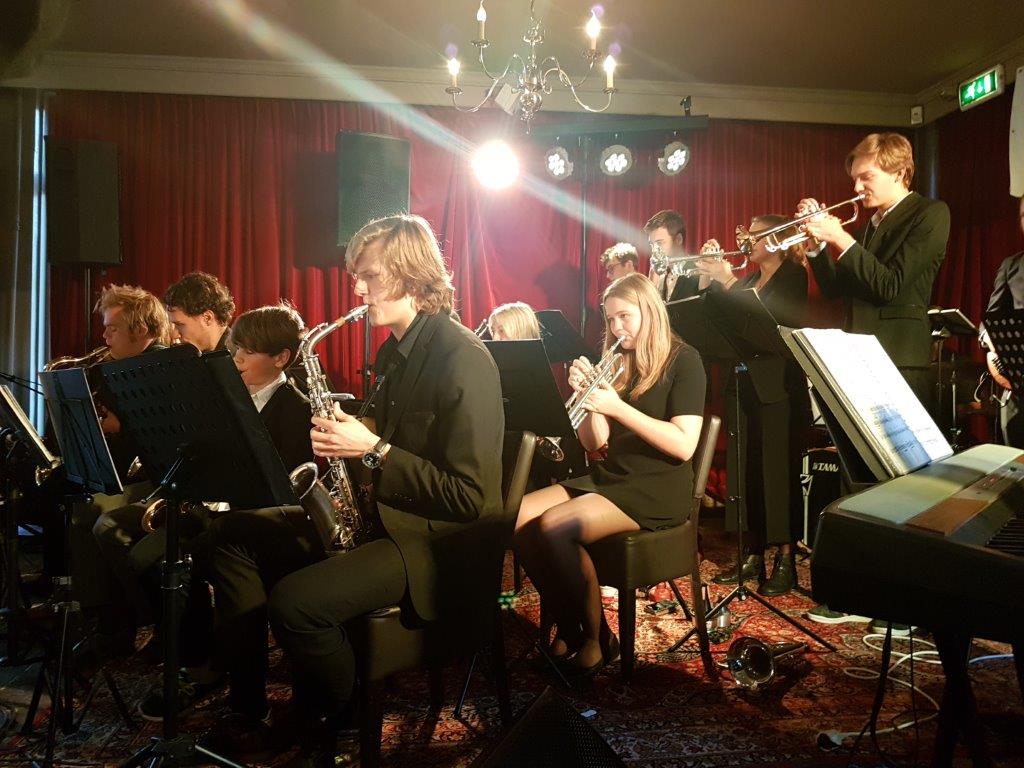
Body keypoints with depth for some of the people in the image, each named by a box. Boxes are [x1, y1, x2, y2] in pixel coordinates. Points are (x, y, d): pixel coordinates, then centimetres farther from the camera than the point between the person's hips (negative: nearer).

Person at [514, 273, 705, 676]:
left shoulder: (683, 360, -4)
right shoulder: (615, 363, 15)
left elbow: (684, 445, -16)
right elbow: (595, 443, 10)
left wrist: (617, 407, -22)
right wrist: (584, 393, -7)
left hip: (658, 488, -7)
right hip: (607, 477, 7)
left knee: (555, 525, -29)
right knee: (516, 516, -17)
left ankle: (597, 637, -10)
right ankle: (567, 625, -3)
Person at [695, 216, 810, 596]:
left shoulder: (793, 276, -1)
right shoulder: (747, 280, 19)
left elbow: (772, 318, -19)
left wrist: (727, 280, -21)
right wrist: (711, 277, -3)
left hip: (779, 389, -7)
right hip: (743, 387, 7)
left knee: (779, 472, -5)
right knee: (745, 471, 7)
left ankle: (785, 560, 3)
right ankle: (754, 554, 16)